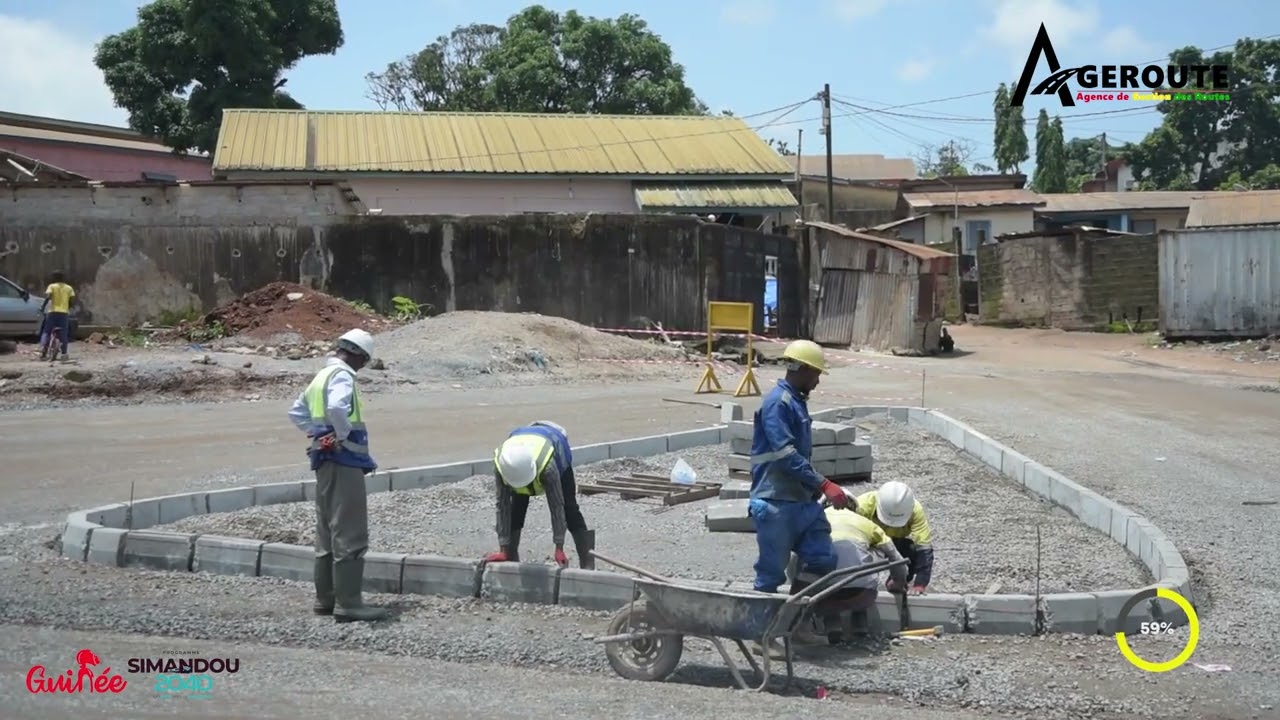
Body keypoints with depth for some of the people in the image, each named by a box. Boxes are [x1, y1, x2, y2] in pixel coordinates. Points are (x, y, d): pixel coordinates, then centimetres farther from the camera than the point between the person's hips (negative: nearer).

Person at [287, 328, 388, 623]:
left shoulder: (321, 376, 18)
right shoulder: (342, 375, -12)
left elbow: (297, 412, 28)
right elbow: (337, 407, -32)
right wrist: (344, 436, -18)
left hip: (326, 461, 10)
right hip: (345, 461, -10)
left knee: (327, 533, 15)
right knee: (350, 536, -7)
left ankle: (325, 598, 22)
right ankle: (348, 603, -6)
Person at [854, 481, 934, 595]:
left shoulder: (915, 511, -35)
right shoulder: (863, 506, -40)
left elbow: (924, 548, -36)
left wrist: (919, 584, -43)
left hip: (898, 540, 1)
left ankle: (901, 583, -3)